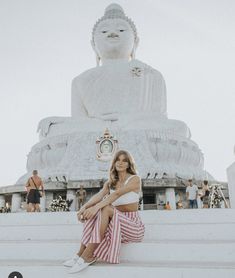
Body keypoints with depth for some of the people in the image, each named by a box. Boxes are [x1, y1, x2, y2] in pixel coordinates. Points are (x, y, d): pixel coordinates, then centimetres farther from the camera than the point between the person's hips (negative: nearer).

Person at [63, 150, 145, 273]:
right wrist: (85, 206, -30)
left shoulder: (135, 179, -5)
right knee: (93, 212, -22)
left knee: (106, 209, -31)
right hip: (115, 221, 5)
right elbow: (99, 195, -10)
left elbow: (117, 194, -23)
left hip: (132, 224, -5)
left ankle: (87, 255, -31)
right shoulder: (110, 183, 11)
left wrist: (97, 206, -36)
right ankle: (81, 253, -24)